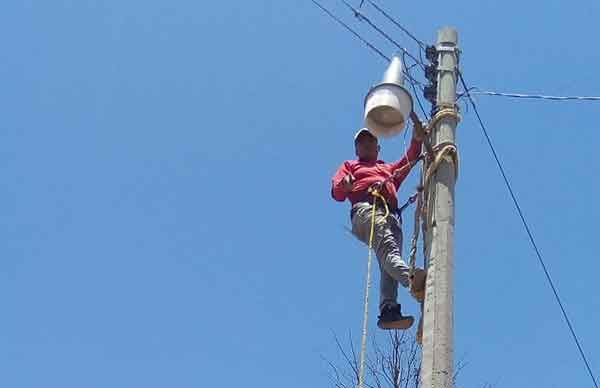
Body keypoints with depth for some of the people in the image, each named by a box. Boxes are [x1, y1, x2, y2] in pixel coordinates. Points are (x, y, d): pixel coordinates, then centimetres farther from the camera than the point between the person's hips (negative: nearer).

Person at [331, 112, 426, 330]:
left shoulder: (390, 169, 44)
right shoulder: (349, 166, 33)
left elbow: (411, 158, 31)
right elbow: (336, 193, 17)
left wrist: (417, 137, 16)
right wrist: (345, 185, -7)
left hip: (392, 215, 4)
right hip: (365, 208, -4)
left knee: (389, 262, -21)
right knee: (387, 246, -34)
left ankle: (388, 312, -40)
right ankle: (412, 279, -62)